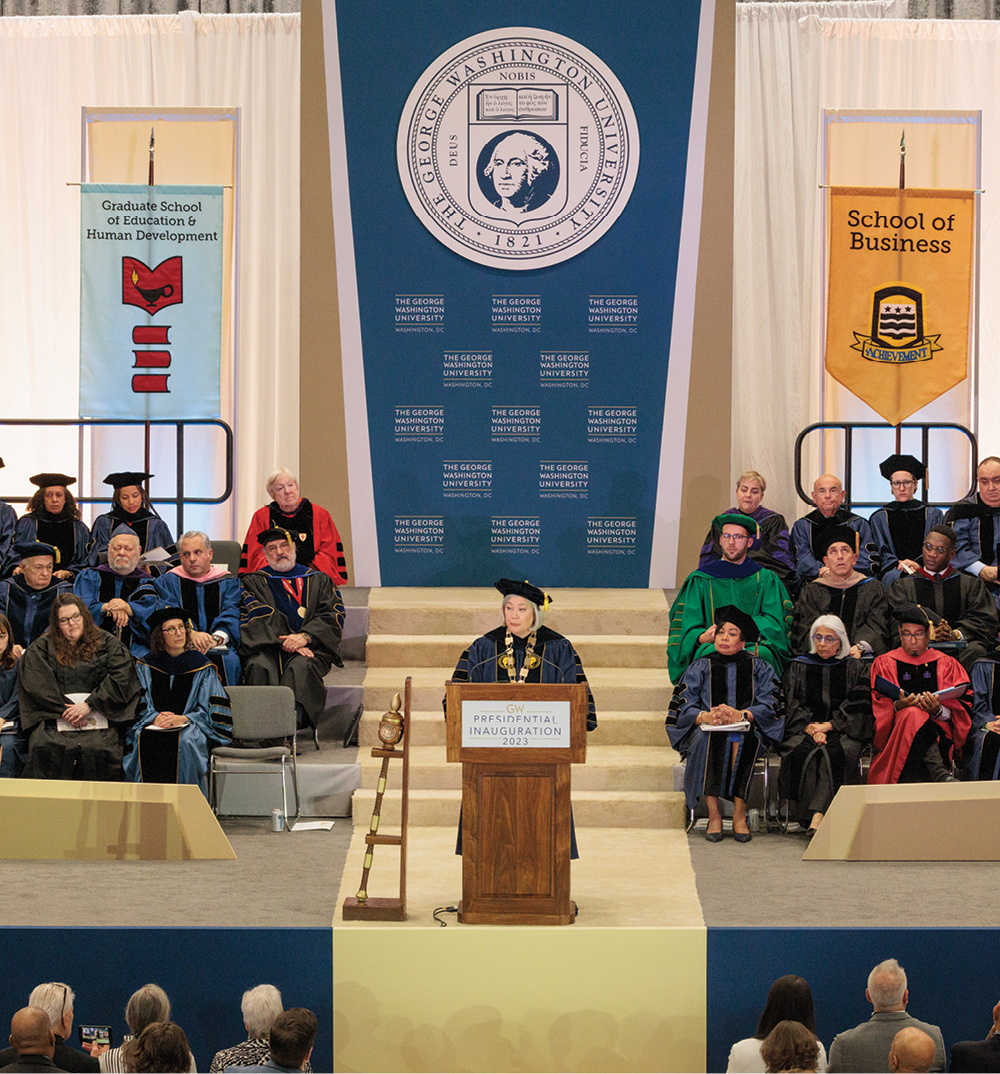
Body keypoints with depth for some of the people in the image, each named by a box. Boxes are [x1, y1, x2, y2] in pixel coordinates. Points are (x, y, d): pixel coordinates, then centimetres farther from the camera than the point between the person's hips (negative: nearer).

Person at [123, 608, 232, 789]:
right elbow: (141, 706, 7)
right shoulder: (145, 667, 13)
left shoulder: (202, 666, 9)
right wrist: (155, 718, -15)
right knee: (144, 740, -32)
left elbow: (209, 711, 3)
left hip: (191, 728, -1)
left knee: (184, 741, -35)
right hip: (153, 727, 1)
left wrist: (183, 719, -15)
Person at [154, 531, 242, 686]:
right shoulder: (168, 582, 16)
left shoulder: (228, 582, 16)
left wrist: (217, 637, -21)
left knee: (228, 661, -32)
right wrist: (191, 634, -22)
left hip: (219, 646, 0)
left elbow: (232, 615, 1)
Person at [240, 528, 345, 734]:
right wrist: (286, 641, -15)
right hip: (267, 648, 0)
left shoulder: (318, 580, 22)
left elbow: (334, 615, 7)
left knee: (300, 666, -35)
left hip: (310, 648, 0)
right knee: (259, 667, -34)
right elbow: (259, 617, 2)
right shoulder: (254, 582, 20)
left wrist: (305, 637, -12)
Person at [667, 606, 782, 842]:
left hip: (746, 729, -1)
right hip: (707, 729, 1)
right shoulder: (700, 667, 16)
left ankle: (739, 813, -33)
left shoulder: (759, 668, 13)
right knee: (707, 738, -35)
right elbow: (683, 707, 3)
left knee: (741, 739, -36)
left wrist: (741, 714, -21)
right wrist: (705, 716, -19)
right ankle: (713, 813, -35)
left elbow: (769, 705, -2)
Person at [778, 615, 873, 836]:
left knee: (834, 753, -35)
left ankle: (818, 815, -44)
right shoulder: (798, 667, 17)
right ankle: (816, 817, -35)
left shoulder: (854, 668, 14)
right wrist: (811, 729, -10)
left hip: (843, 732, -1)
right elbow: (791, 706, 7)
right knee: (804, 752, -33)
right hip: (804, 730, 1)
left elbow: (858, 706, 2)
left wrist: (828, 726, -10)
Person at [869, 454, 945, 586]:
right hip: (893, 571, 0)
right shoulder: (879, 518, 16)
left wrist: (919, 564, -13)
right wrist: (901, 567, -14)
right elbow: (883, 554, 5)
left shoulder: (933, 515, 17)